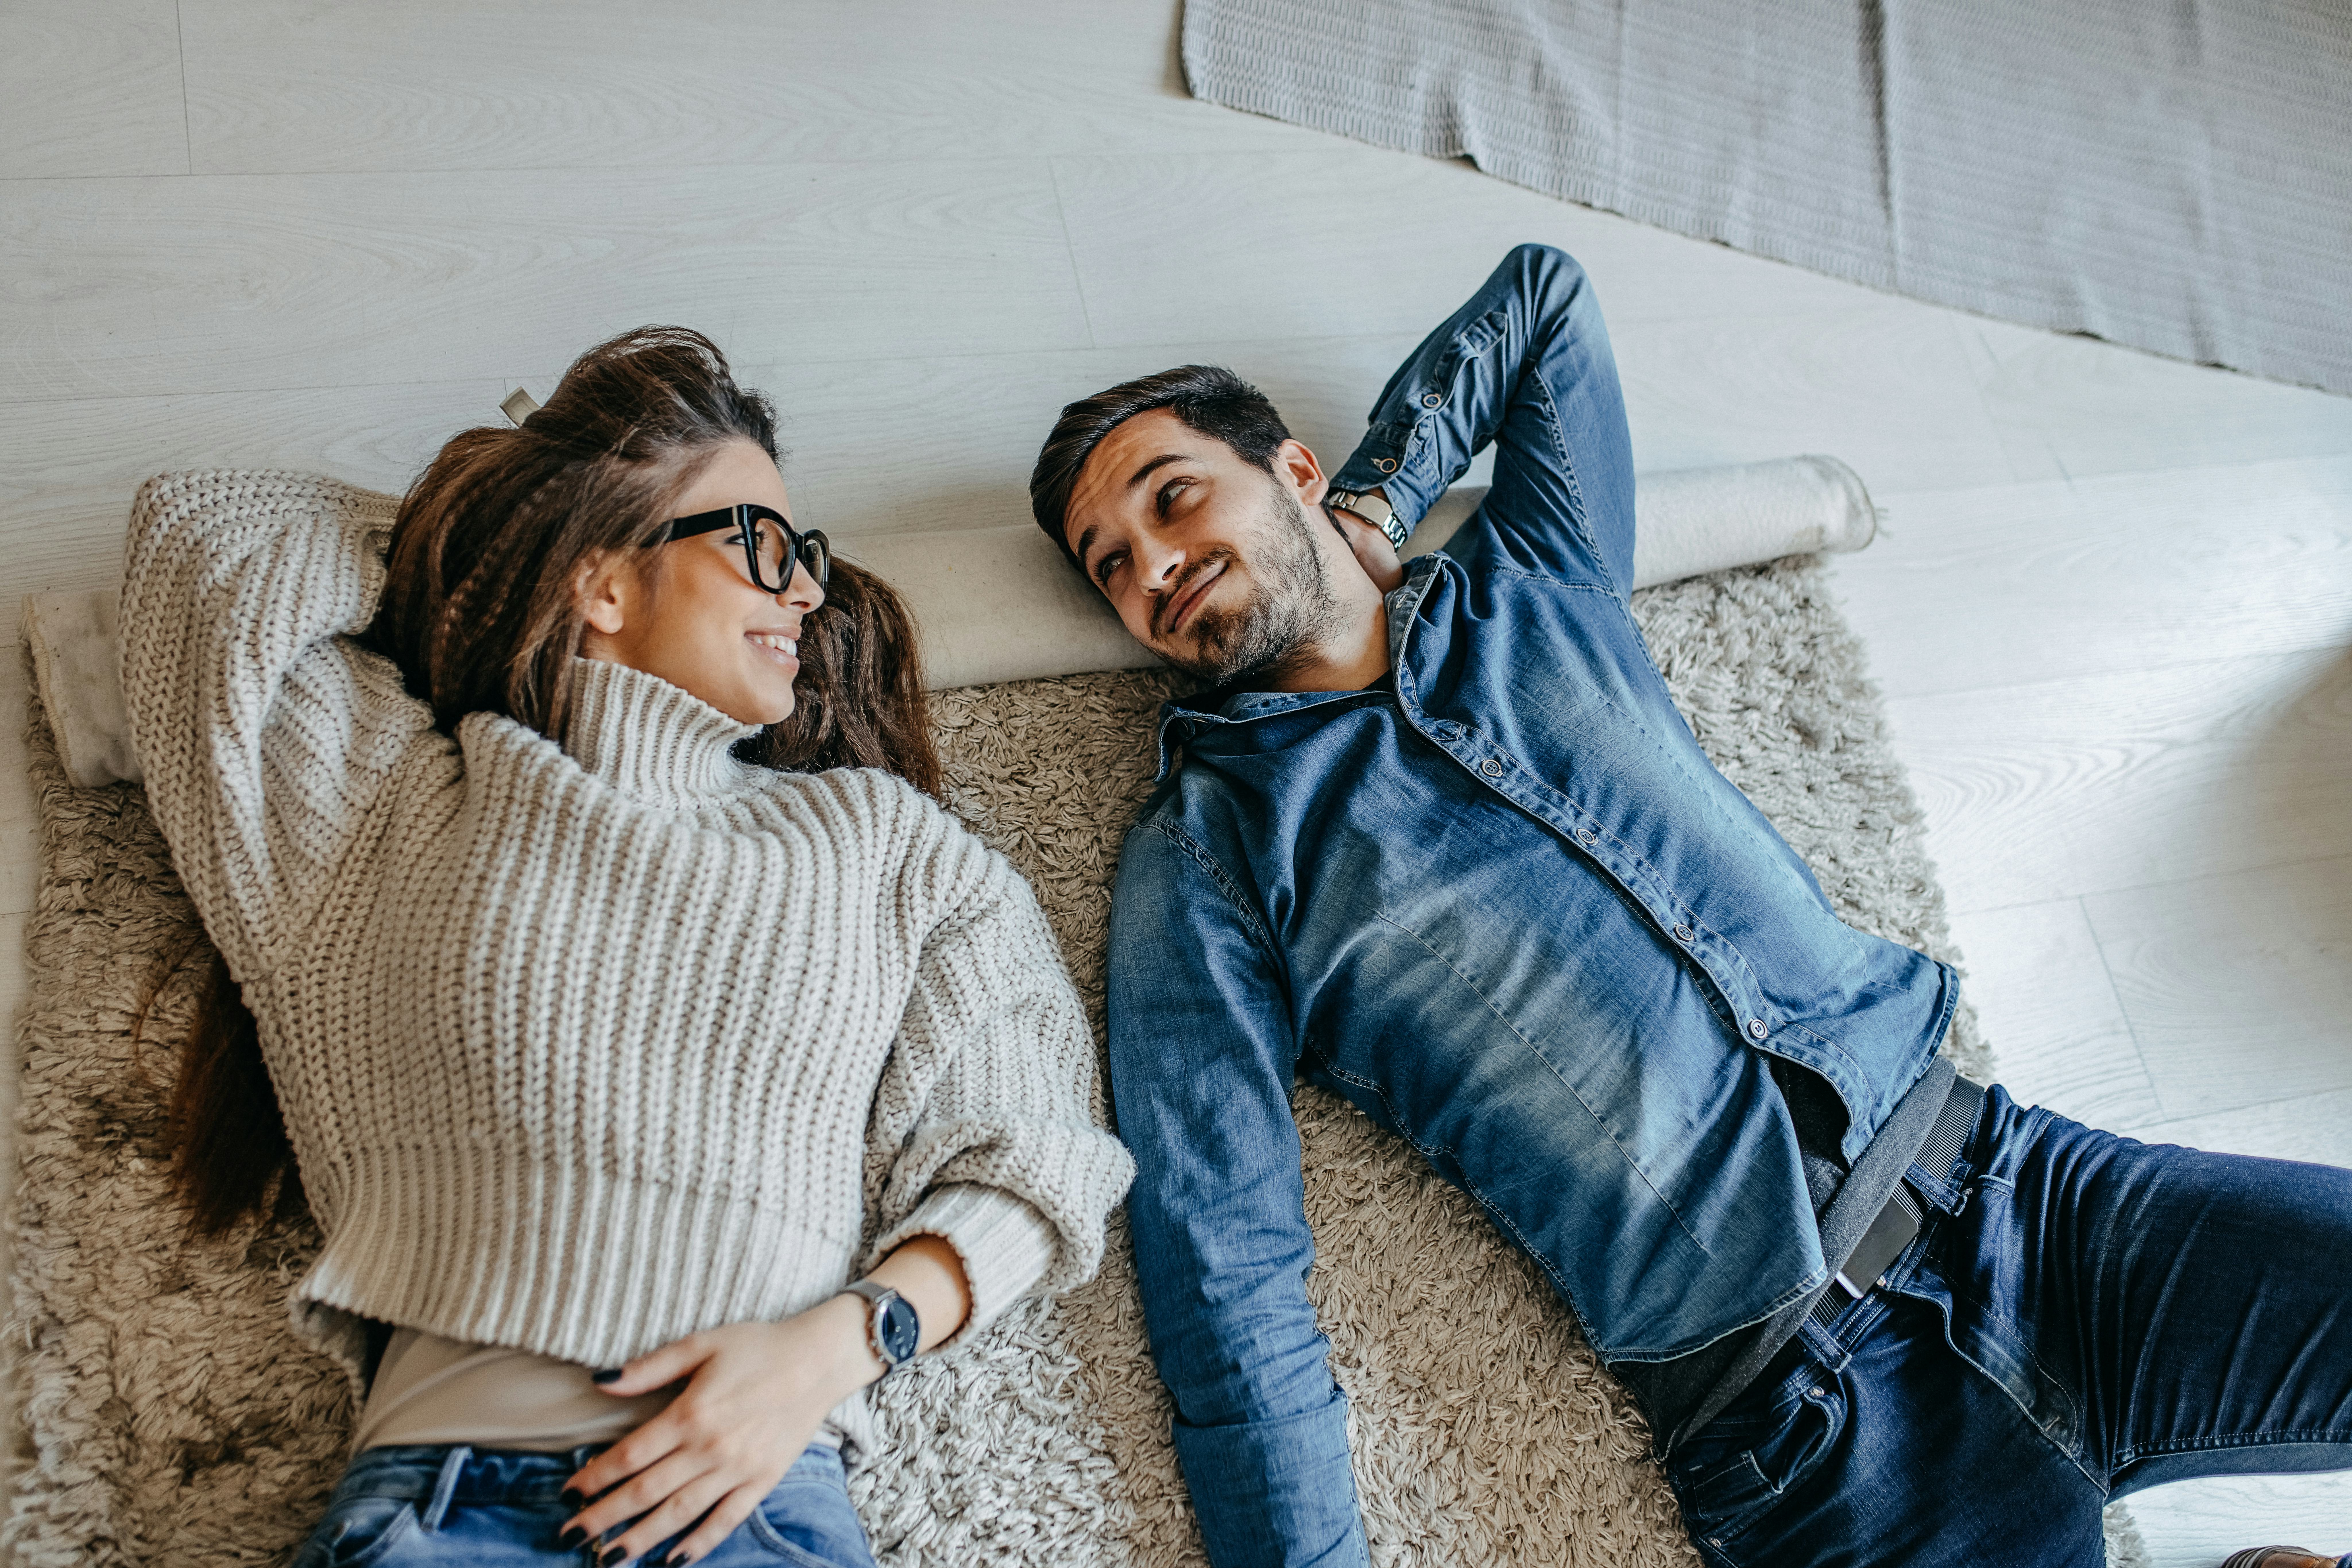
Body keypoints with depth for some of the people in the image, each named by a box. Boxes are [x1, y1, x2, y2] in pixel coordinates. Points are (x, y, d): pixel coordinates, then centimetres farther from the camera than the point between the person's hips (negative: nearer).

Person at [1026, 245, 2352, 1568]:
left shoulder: (1538, 584, 13)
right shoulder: (1201, 861, 0)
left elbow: (1544, 291, 28)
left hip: (2011, 1175, 4)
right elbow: (1231, 1280, -6)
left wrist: (1371, 508, 18)